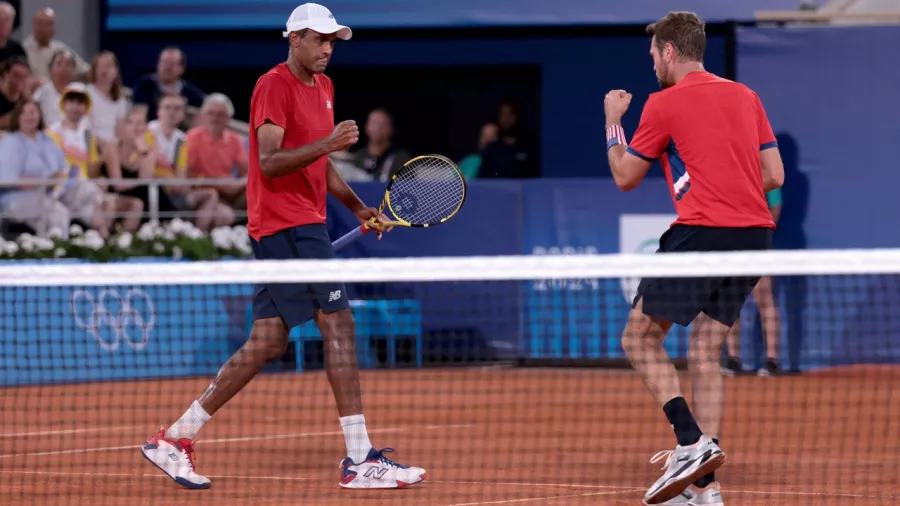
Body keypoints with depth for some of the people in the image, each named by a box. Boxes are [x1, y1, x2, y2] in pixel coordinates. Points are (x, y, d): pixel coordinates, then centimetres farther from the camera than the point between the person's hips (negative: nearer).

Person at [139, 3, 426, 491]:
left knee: (267, 342, 8)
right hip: (285, 225, -10)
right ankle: (359, 460, -13)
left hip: (304, 225, 10)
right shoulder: (274, 85, -11)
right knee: (339, 324, -13)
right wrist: (327, 143, -31)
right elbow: (269, 163, -20)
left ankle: (174, 439, 11)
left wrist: (356, 207, 16)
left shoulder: (322, 87, 19)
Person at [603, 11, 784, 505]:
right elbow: (774, 175, 12)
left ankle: (692, 442, -13)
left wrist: (613, 121, 23)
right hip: (755, 233, 6)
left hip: (701, 232, -6)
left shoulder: (664, 103, -1)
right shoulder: (746, 97, 15)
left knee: (640, 339, 5)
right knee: (705, 354, 12)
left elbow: (625, 177, 9)